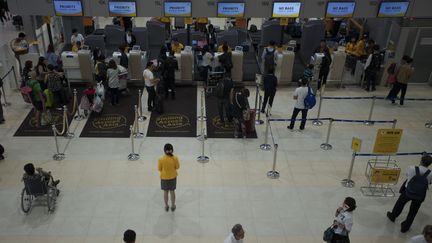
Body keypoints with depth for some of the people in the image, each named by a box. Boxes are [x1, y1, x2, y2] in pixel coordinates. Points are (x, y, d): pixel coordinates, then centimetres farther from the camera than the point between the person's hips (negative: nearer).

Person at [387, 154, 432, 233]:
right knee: (412, 212, 19)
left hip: (408, 192, 0)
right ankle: (405, 227, 33)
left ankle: (392, 216, 51)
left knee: (400, 203, 28)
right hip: (420, 196, 0)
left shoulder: (411, 168, -20)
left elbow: (407, 175, -1)